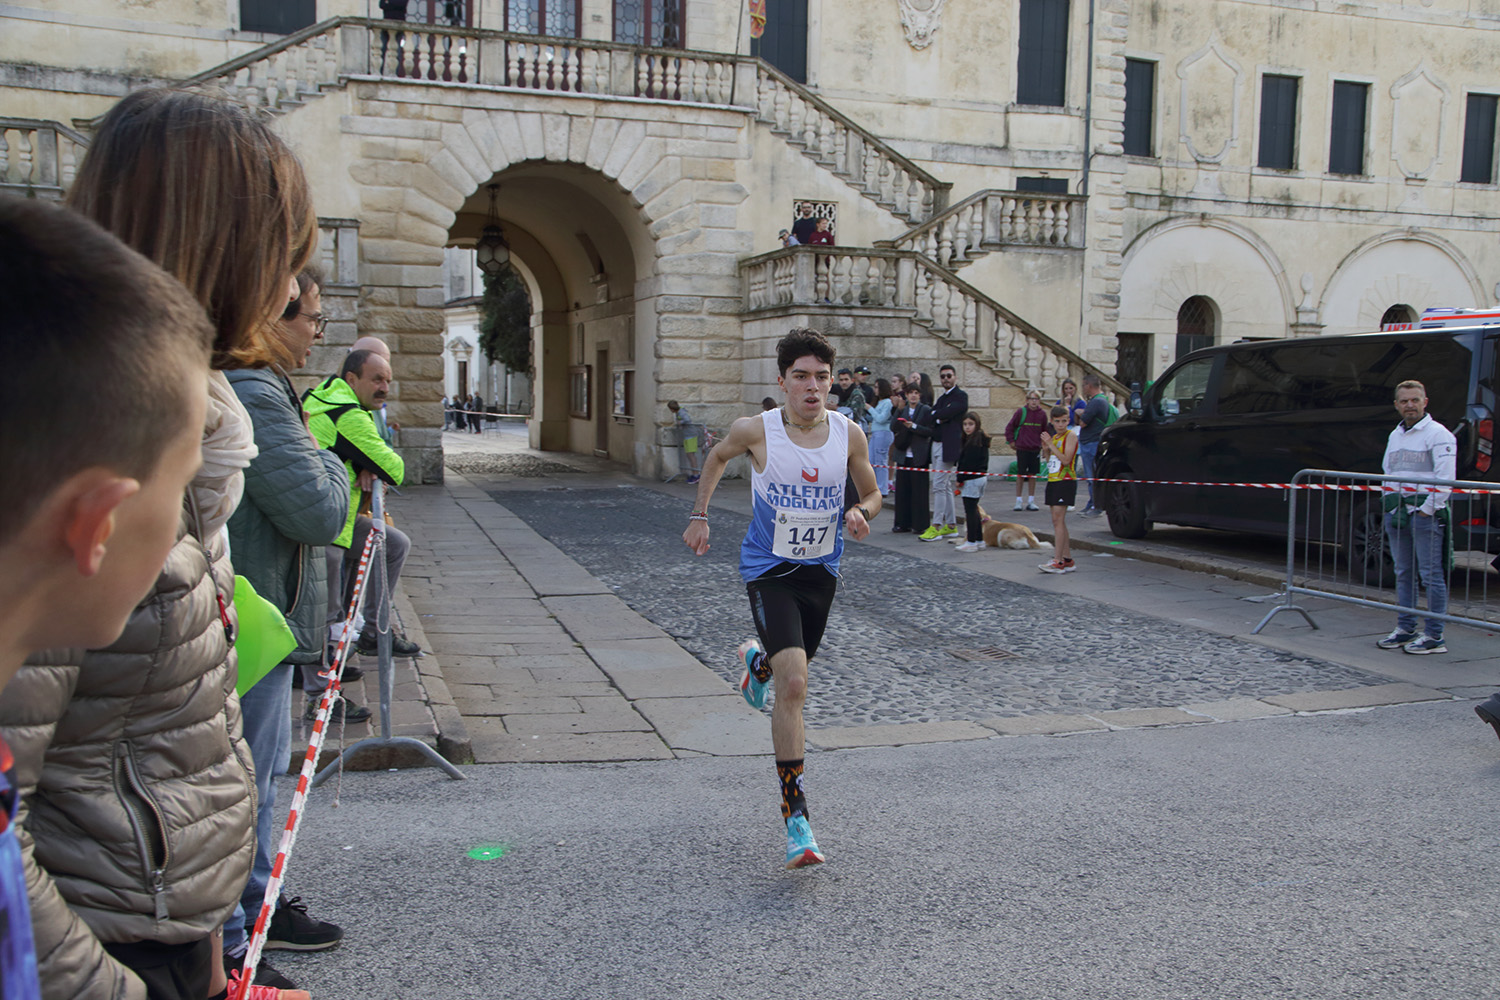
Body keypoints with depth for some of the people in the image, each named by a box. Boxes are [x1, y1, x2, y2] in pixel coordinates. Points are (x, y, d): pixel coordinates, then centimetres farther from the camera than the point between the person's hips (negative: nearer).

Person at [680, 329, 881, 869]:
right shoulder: (756, 430, -15)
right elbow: (717, 456, 8)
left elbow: (872, 493, 6)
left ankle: (757, 660, 63)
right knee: (794, 685, -19)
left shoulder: (849, 434, -8)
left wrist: (862, 512, -16)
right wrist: (699, 515, 6)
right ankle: (796, 818, -12)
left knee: (794, 670, 23)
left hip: (821, 571, 4)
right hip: (769, 571, -4)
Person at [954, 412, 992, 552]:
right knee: (974, 509, 16)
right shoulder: (982, 439, 13)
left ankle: (971, 542, -3)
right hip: (981, 476, 10)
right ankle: (979, 540, 21)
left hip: (972, 479, -10)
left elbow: (967, 462, -20)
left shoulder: (973, 442, -17)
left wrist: (960, 479, -13)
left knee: (970, 510, -5)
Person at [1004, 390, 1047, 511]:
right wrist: (1011, 441, 1)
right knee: (1021, 474, 1)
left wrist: (1043, 443, 12)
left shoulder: (1042, 414, 3)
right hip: (1022, 448, -2)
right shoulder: (1021, 412, -5)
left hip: (1035, 449, 2)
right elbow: (1010, 427, 3)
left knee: (1033, 474, 5)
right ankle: (1018, 501, 8)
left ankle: (1031, 501, 12)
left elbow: (1044, 431, 16)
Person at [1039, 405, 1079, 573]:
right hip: (1053, 481, 9)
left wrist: (1050, 444, -18)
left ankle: (1058, 561, -17)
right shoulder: (1053, 438, 16)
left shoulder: (1071, 436, -8)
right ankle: (1068, 559, 14)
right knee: (1058, 521, 8)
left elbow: (1066, 460, -19)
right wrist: (1045, 450, 1)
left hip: (1066, 481, -8)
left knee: (1058, 519, -14)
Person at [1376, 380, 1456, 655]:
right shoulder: (1394, 436, 17)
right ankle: (1405, 629, 17)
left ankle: (1434, 636, -3)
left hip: (1426, 513, -7)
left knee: (1431, 574, -5)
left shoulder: (1439, 435, -5)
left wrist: (1425, 510, -14)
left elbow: (1444, 479, -11)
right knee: (1403, 573, 11)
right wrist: (1389, 504, 9)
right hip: (1396, 513, 7)